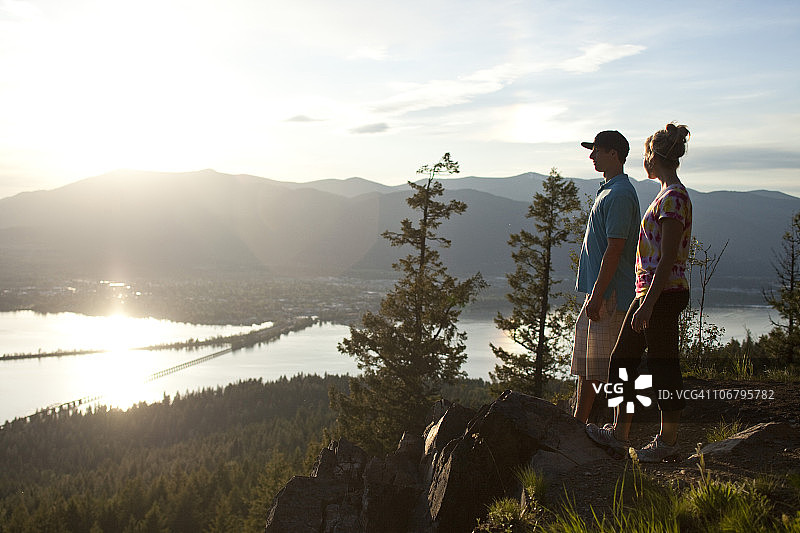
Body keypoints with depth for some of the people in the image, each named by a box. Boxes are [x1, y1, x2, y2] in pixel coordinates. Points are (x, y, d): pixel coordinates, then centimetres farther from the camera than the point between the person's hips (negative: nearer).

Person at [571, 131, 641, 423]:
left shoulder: (620, 194, -15)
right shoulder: (608, 191, 18)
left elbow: (614, 249, -21)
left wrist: (597, 295, -23)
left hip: (611, 294, -10)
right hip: (599, 292, 10)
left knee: (609, 370, -5)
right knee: (586, 366, 14)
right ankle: (578, 424, 22)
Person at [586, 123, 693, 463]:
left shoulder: (673, 198, -16)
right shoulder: (668, 195, 15)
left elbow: (668, 260, -20)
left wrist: (648, 304, -22)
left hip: (664, 293, -10)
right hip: (652, 291, 10)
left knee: (663, 368, 0)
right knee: (622, 359, 13)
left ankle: (668, 442, 12)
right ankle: (619, 433, 20)